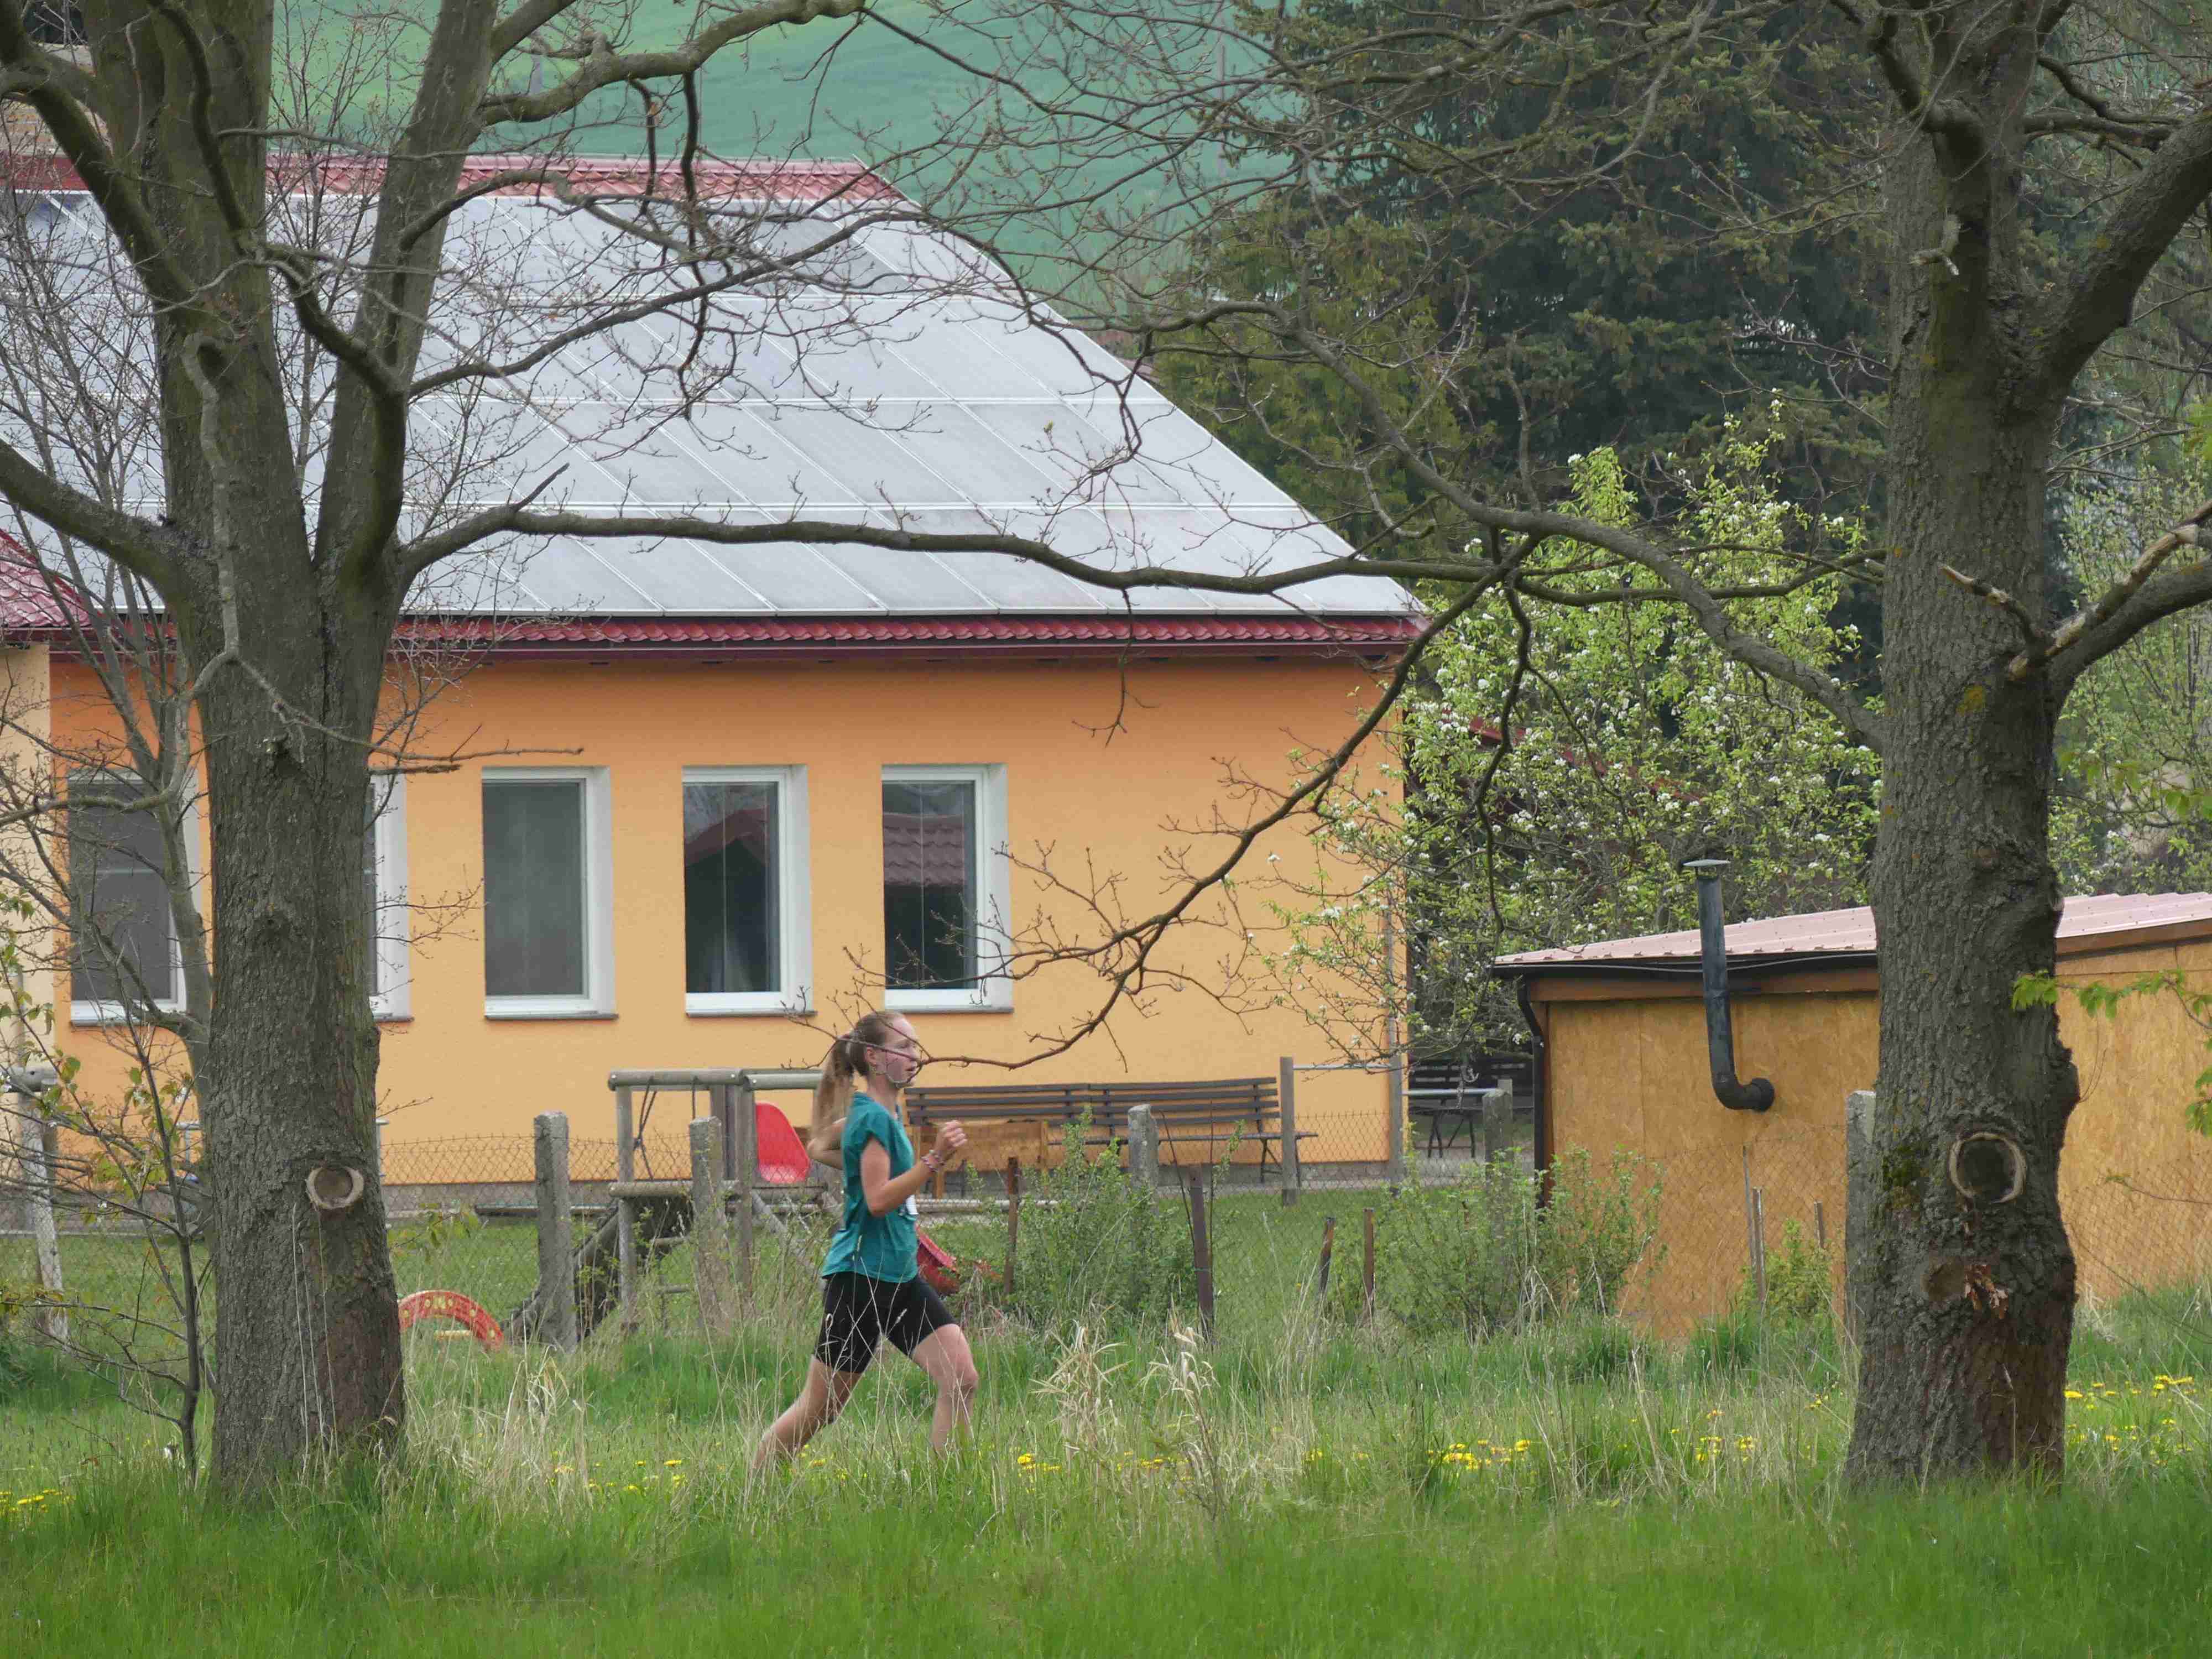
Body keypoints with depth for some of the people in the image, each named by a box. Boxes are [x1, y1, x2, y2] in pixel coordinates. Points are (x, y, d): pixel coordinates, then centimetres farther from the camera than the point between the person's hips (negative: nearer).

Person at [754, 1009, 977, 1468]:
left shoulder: (887, 1111, 13)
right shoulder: (873, 1118, -15)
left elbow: (820, 1145, 28)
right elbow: (879, 1200, -25)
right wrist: (934, 1160, -30)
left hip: (900, 1276, 9)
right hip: (862, 1274, -9)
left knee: (961, 1379, -5)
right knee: (818, 1409, 0)